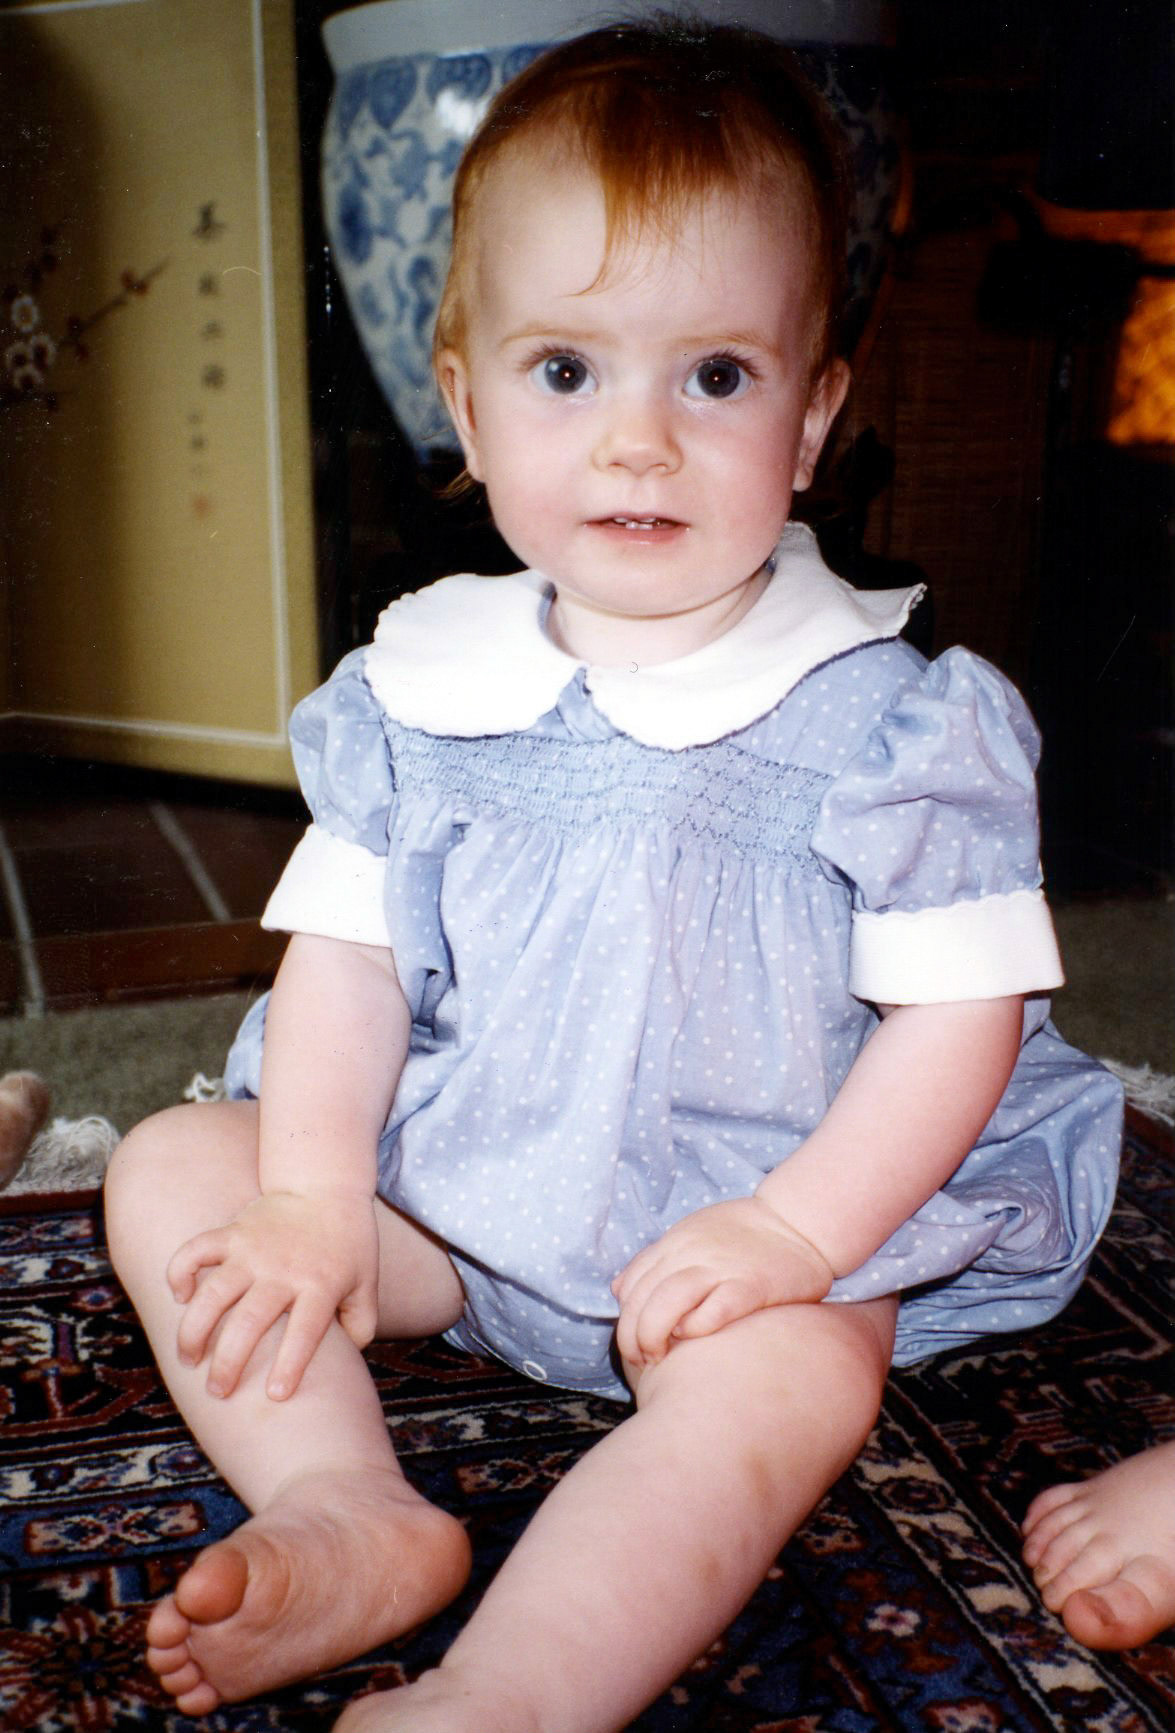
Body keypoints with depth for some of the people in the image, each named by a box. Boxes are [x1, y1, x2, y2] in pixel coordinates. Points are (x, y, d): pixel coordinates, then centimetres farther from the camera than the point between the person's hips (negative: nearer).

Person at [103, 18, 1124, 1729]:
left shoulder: (884, 719, -11)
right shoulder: (416, 688, -1)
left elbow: (958, 1009, -11)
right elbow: (346, 949, 1)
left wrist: (795, 1231, -22)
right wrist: (312, 1200, -11)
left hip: (765, 1225, -4)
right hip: (451, 1201, 5)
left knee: (793, 1376, -34)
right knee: (175, 1166, -6)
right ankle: (347, 1506, -21)